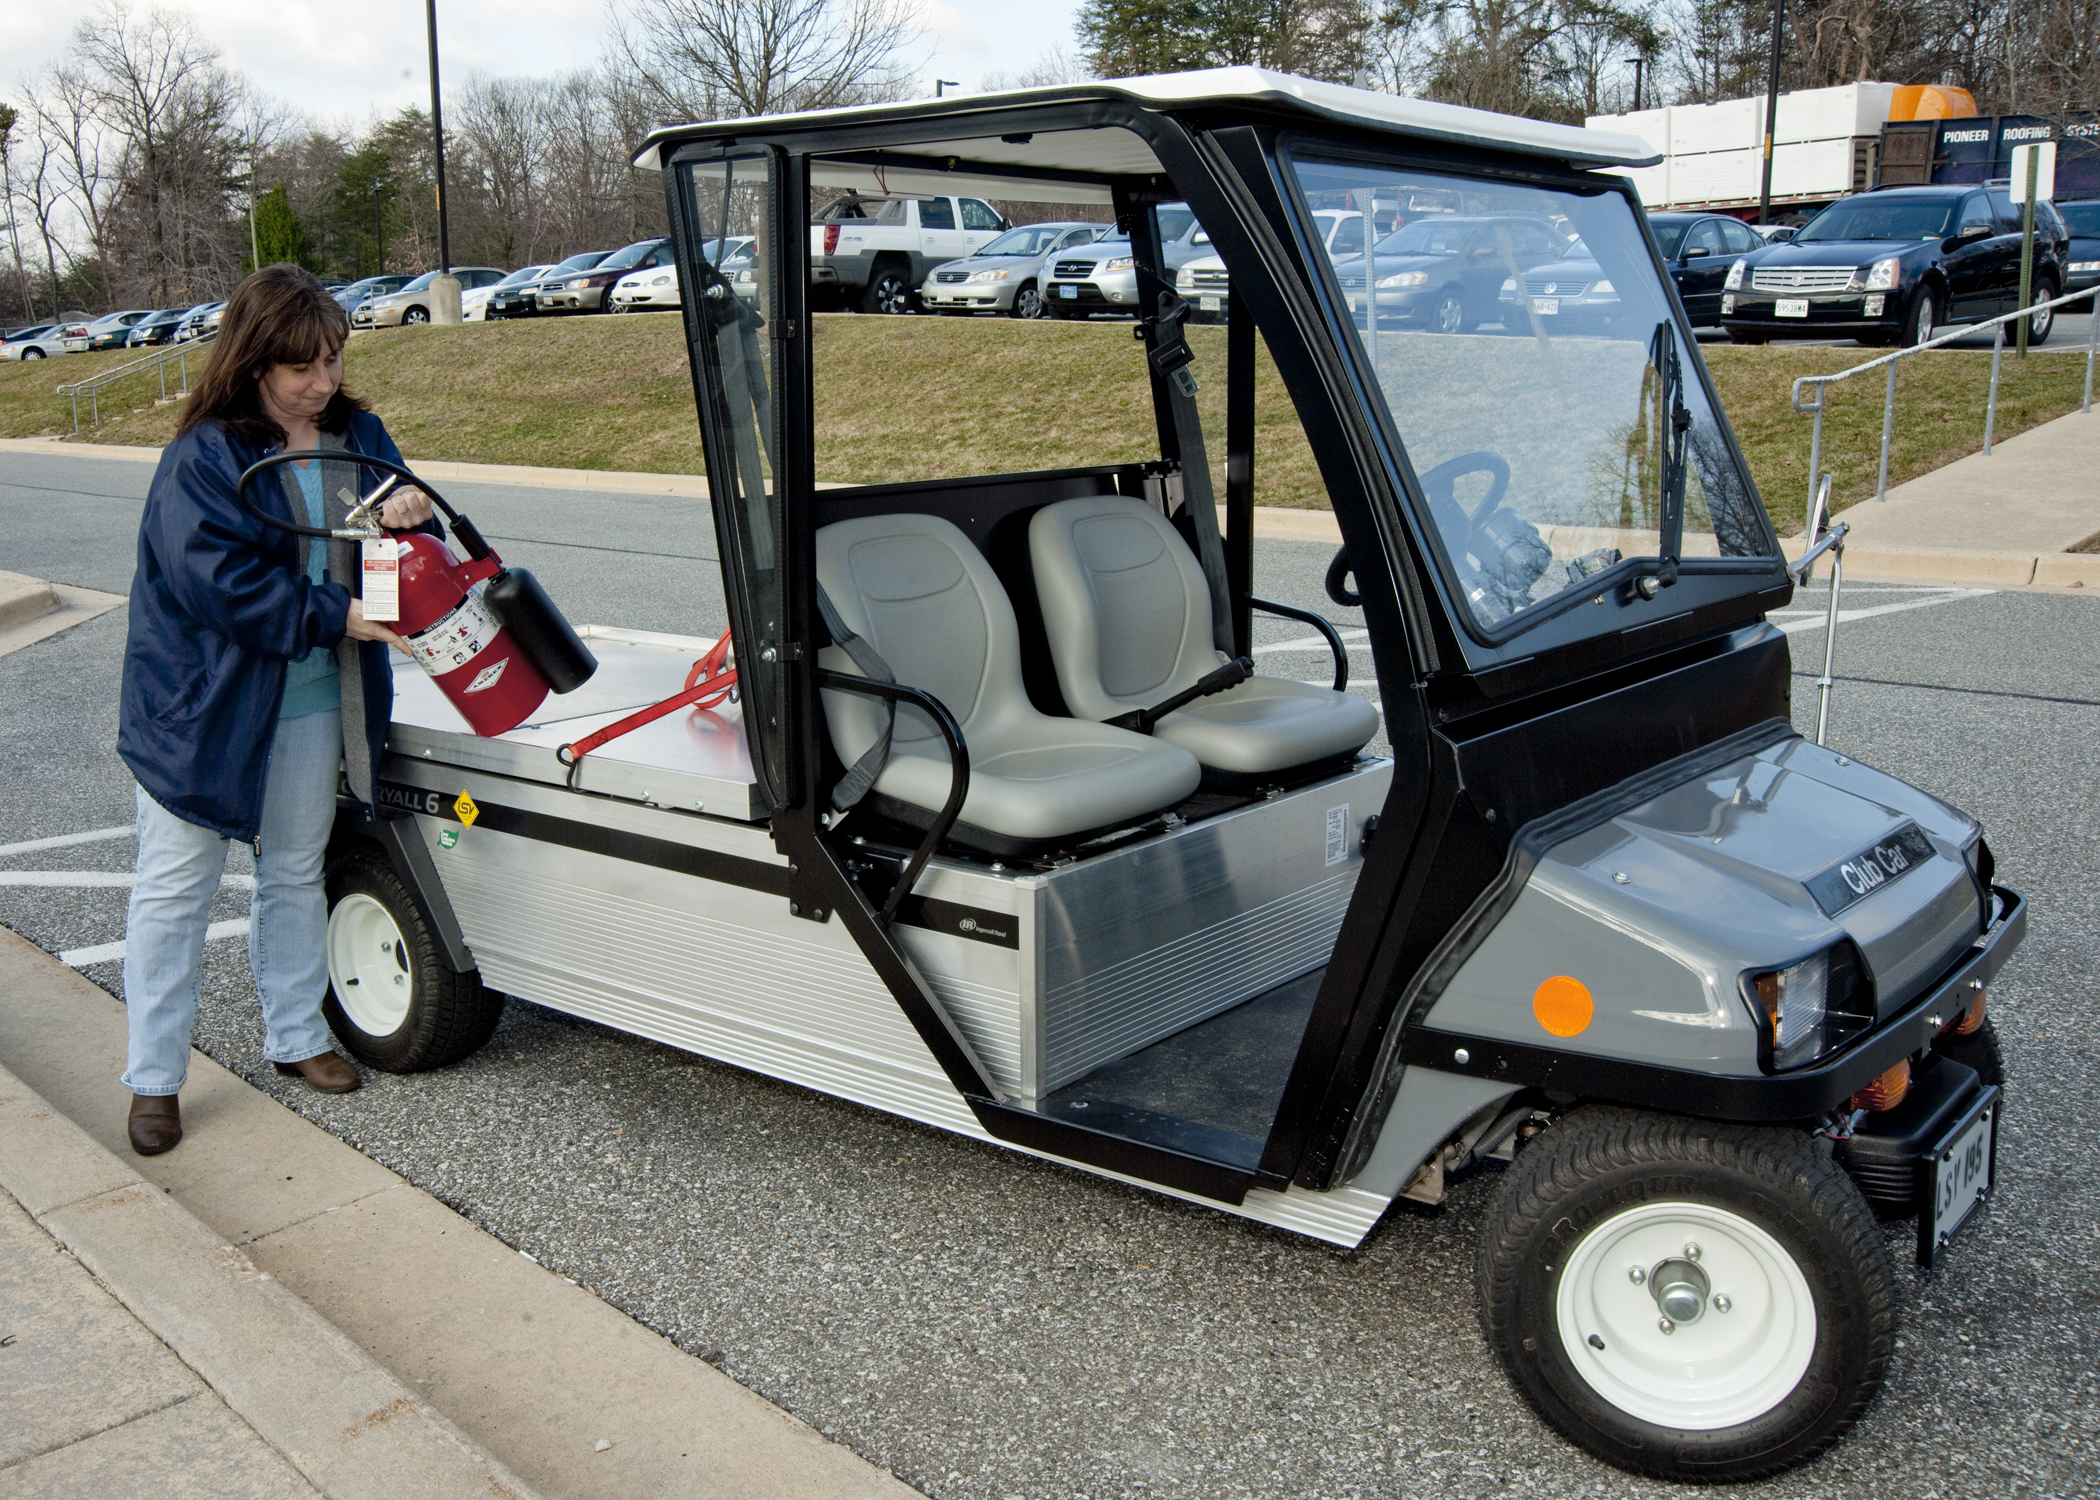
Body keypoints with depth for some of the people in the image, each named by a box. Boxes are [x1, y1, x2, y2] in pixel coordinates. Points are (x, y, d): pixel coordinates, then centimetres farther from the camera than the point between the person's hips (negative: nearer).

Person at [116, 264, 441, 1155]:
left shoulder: (356, 435, 2)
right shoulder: (205, 455, -17)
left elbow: (402, 532, 8)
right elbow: (217, 579, -24)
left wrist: (414, 515, -15)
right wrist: (334, 615, -25)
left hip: (315, 704, 6)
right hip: (205, 705, -5)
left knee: (295, 874, 18)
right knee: (176, 889, 5)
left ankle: (295, 1036, 35)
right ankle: (153, 1079, 16)